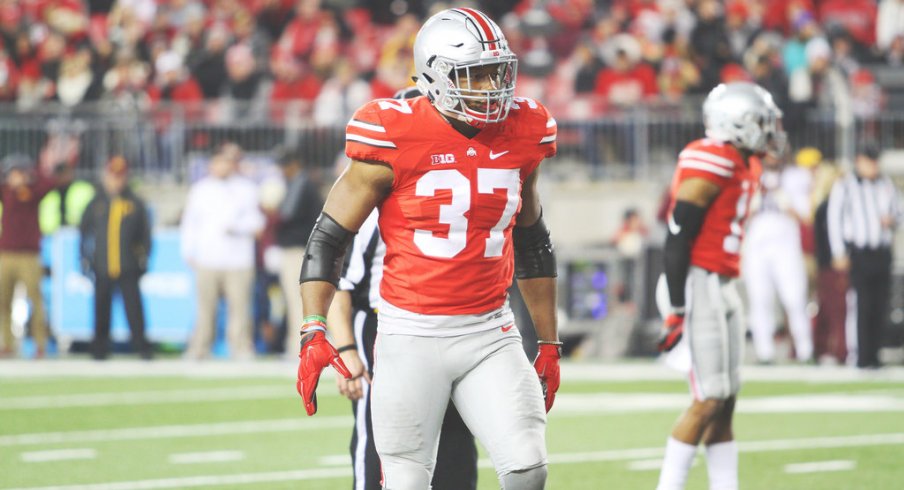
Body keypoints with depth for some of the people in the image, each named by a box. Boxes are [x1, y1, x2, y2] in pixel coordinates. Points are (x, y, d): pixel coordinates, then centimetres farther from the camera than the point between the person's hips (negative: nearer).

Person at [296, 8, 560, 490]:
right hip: (412, 336, -4)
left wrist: (549, 342, 19)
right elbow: (327, 238, -4)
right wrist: (314, 332, -15)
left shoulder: (522, 135, 5)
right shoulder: (395, 140, -10)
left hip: (490, 334, 4)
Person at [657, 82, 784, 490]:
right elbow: (678, 240, -18)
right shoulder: (711, 164, -16)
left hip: (725, 287, 10)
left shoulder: (744, 164, 14)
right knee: (708, 401, -9)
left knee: (726, 400, 8)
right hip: (700, 284, -10)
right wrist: (677, 311, -19)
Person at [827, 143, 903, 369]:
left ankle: (873, 355, 7)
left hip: (882, 253, 5)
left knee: (880, 307, 1)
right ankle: (861, 356, -10)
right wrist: (839, 253, -10)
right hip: (858, 254, -4)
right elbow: (834, 218, -3)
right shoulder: (844, 186, 2)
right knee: (861, 305, -12)